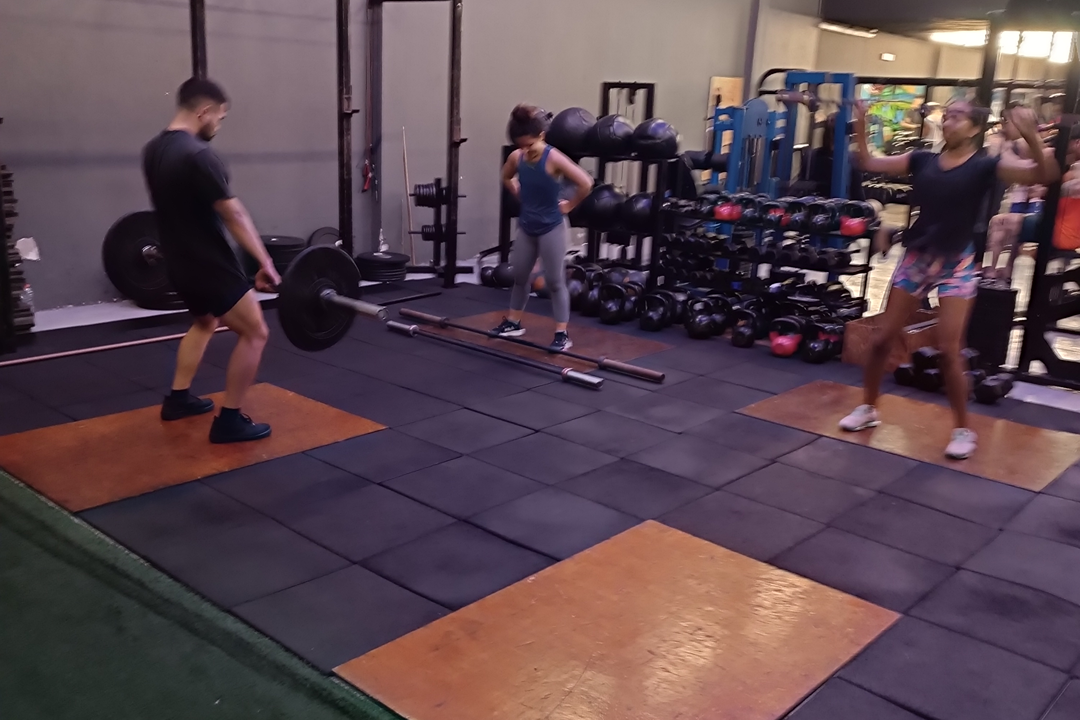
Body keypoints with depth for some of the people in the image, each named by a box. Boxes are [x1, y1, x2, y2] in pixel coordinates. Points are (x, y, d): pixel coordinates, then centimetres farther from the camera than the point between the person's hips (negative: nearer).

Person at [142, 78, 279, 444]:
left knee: (205, 321, 31)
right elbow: (233, 214, -21)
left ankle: (178, 399, 35)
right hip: (208, 261, -10)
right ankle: (229, 421, -2)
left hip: (180, 259, 10)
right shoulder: (197, 155, -21)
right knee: (254, 332, -4)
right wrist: (265, 263, -18)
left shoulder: (152, 150, 8)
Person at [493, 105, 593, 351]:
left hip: (552, 227, -6)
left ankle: (562, 334, 4)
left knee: (554, 281, -2)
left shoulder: (554, 159, -22)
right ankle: (513, 323, 32)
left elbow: (586, 184, -25)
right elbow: (507, 178, 19)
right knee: (519, 276, 16)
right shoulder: (516, 157, -4)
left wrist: (569, 206, -14)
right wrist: (523, 198, 10)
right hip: (526, 226, 6)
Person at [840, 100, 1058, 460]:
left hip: (957, 265, -4)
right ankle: (868, 409, 25)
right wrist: (861, 129, -6)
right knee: (882, 338, 7)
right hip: (916, 258, 4)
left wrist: (1031, 136, -33)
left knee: (949, 350, -7)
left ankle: (964, 430, 9)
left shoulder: (985, 166, -6)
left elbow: (1045, 175, -18)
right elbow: (869, 164, 8)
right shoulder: (922, 160, 5)